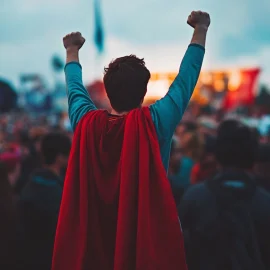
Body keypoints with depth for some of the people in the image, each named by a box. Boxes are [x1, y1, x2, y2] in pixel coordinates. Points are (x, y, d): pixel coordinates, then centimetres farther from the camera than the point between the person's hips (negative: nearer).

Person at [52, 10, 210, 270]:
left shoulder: (86, 123, -6)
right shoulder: (154, 123, -15)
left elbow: (74, 86, 14)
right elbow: (185, 79, -4)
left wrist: (72, 50, 33)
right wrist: (200, 30, 10)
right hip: (149, 240, -3)